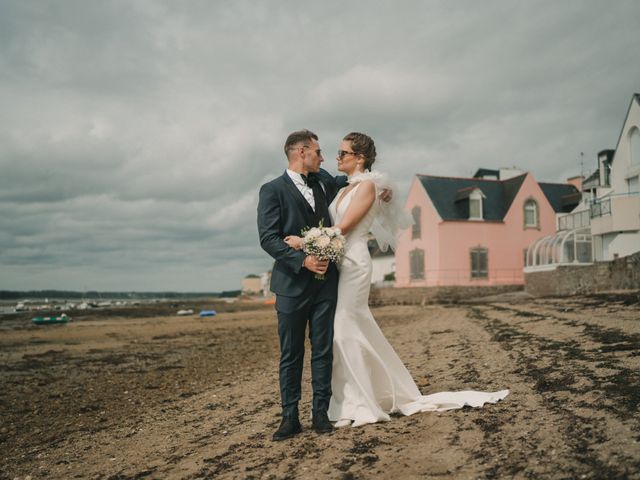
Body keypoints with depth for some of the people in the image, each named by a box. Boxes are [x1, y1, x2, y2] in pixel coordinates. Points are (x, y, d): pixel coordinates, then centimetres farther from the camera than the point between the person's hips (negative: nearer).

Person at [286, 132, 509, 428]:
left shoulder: (366, 185, -8)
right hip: (337, 263, 9)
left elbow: (343, 227, -16)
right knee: (343, 331, 10)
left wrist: (304, 241, -19)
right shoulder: (345, 189, 18)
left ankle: (359, 405, 6)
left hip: (353, 264, -9)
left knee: (346, 331, -6)